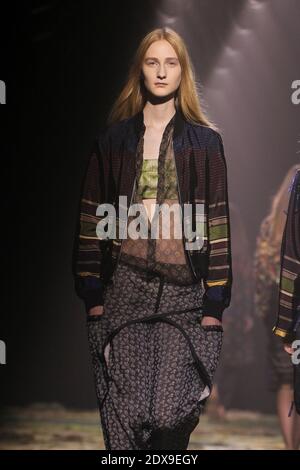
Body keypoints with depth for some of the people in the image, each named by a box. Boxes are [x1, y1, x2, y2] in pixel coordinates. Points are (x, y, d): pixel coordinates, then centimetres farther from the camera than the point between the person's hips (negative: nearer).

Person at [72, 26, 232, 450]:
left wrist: (215, 304, -3)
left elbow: (218, 224, 1)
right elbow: (92, 219, 7)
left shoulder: (205, 141, 4)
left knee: (171, 415, -8)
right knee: (123, 413, -1)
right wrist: (92, 295, 2)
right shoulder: (113, 139, 8)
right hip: (125, 287, 1)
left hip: (184, 290, -1)